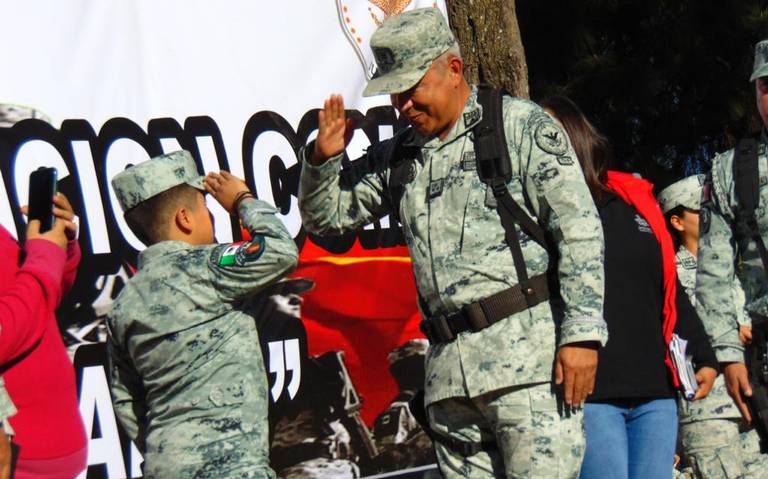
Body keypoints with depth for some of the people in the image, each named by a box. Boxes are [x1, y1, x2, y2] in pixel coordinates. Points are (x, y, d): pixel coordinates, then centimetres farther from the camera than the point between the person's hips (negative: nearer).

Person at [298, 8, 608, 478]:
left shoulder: (522, 126, 2)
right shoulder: (398, 156, 19)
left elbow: (579, 231, -4)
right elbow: (324, 215, 28)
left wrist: (582, 333, -13)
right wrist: (323, 159, 6)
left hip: (528, 352, -6)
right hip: (448, 369, 6)